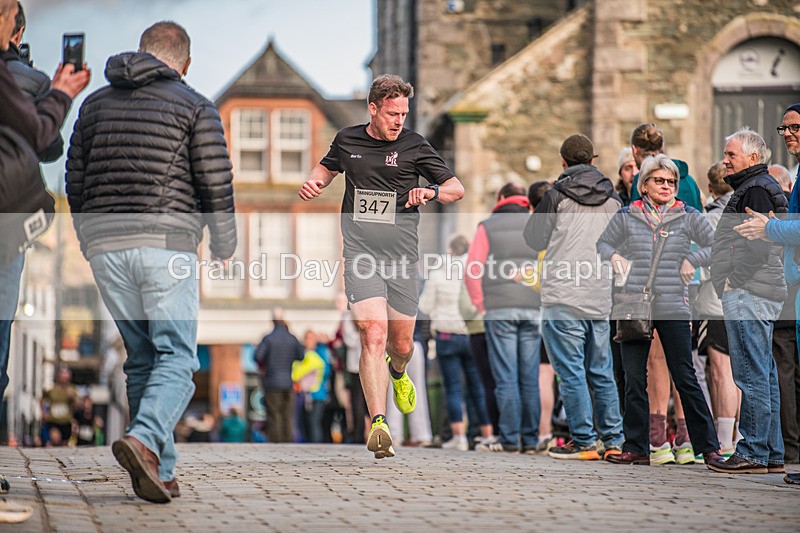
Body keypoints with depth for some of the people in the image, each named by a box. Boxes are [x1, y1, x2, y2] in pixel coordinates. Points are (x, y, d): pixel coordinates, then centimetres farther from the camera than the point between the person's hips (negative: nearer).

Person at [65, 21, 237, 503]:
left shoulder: (95, 104, 15)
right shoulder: (196, 107, 2)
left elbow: (75, 182, 16)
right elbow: (216, 185, -2)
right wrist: (225, 245, 12)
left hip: (106, 247, 5)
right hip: (167, 245, -5)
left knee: (142, 357, 12)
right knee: (177, 356, -4)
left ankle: (160, 471, 8)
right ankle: (144, 440, -29)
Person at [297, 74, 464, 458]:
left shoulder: (413, 146, 0)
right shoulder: (347, 140, 6)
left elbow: (456, 189, 4)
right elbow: (328, 167, 29)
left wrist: (431, 191, -17)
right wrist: (313, 183, 6)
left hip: (401, 256, 1)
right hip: (360, 254, -1)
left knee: (401, 344, 10)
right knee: (373, 334, -19)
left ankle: (397, 372, 49)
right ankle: (378, 424, -23)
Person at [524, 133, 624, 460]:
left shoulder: (558, 195, -5)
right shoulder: (612, 198, 9)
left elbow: (535, 239, 3)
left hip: (564, 296, -5)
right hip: (601, 298, 5)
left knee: (571, 371, -2)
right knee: (601, 372, 12)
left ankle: (584, 441, -4)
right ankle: (614, 441, 13)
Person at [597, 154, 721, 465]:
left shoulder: (689, 217, 5)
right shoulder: (626, 217, 7)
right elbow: (603, 243, 19)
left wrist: (691, 260, -3)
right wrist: (614, 256, 0)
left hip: (673, 310, -2)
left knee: (685, 378, -1)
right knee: (634, 381, 3)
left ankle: (708, 446, 5)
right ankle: (636, 448, 10)